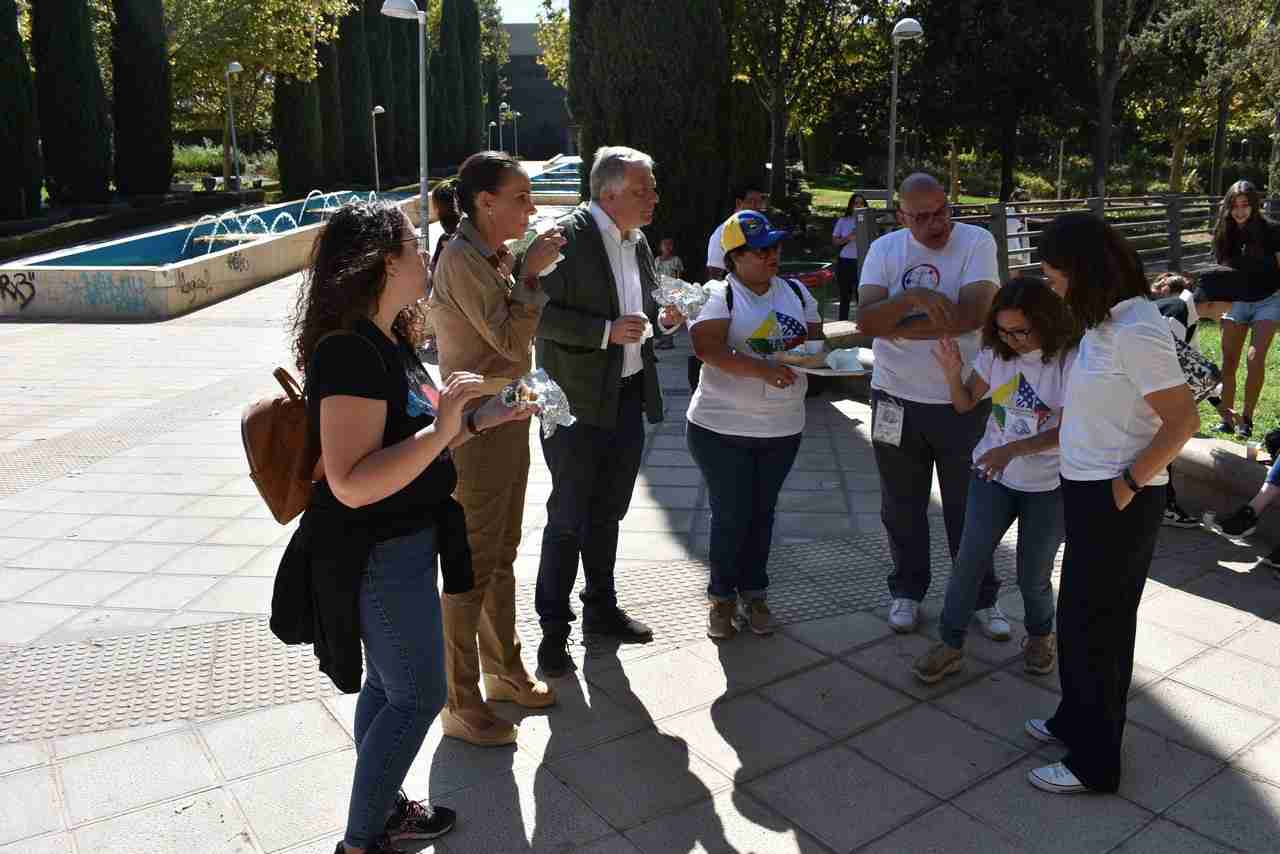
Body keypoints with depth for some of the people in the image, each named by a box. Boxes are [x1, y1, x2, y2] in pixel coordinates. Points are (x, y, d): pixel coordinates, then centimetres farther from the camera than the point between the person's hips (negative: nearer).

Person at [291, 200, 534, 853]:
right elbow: (352, 483, -32)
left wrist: (478, 420, 8)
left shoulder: (386, 343, 6)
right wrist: (442, 428, -33)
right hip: (380, 554, -9)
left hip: (402, 543, 10)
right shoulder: (349, 352, -25)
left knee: (387, 686, 22)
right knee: (417, 698, 5)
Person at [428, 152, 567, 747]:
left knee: (501, 557, 19)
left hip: (507, 419, 10)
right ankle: (461, 706, 14)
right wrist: (532, 274, -15)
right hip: (478, 429, -9)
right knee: (472, 568, 0)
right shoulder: (461, 260, -18)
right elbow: (511, 338, -21)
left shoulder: (492, 256, 11)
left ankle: (503, 671, 36)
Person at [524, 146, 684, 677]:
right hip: (577, 400, -7)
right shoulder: (567, 237, -14)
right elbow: (541, 314, -18)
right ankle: (553, 627, 15)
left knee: (607, 511, 18)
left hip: (628, 395, 7)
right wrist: (606, 331, -24)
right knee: (568, 517, 1)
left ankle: (601, 608, 33)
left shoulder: (637, 242, 10)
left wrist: (662, 317, 0)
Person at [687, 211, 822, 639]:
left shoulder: (796, 292, 10)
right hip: (722, 427, -4)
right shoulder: (719, 296, -8)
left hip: (782, 427, 5)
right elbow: (708, 348, -23)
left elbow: (816, 340, 15)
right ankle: (722, 596, 21)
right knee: (730, 515, 3)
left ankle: (753, 592, 29)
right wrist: (763, 369, -34)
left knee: (762, 512, 14)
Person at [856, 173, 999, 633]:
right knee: (902, 506, 15)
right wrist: (912, 297, -31)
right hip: (896, 400, 2)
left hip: (963, 401, -2)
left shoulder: (976, 241, -9)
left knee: (969, 507, 12)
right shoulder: (885, 250, -2)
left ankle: (982, 596, 30)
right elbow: (866, 320, -14)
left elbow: (973, 315, -23)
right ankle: (907, 590, 33)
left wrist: (896, 328, -18)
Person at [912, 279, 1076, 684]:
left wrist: (1013, 449, -32)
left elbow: (1066, 431, -18)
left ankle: (1040, 635, 38)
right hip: (992, 475, 3)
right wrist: (952, 372, -15)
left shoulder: (1069, 360, -17)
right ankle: (951, 645, 11)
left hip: (1048, 486, -3)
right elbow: (965, 404, 5)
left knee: (1033, 576, 8)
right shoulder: (996, 352, -3)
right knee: (968, 562, -2)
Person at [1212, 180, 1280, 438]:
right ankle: (1227, 419, 11)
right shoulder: (1225, 235, 1)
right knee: (1229, 362, 2)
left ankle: (1247, 417, -3)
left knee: (1255, 359, -15)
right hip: (1236, 301, 4)